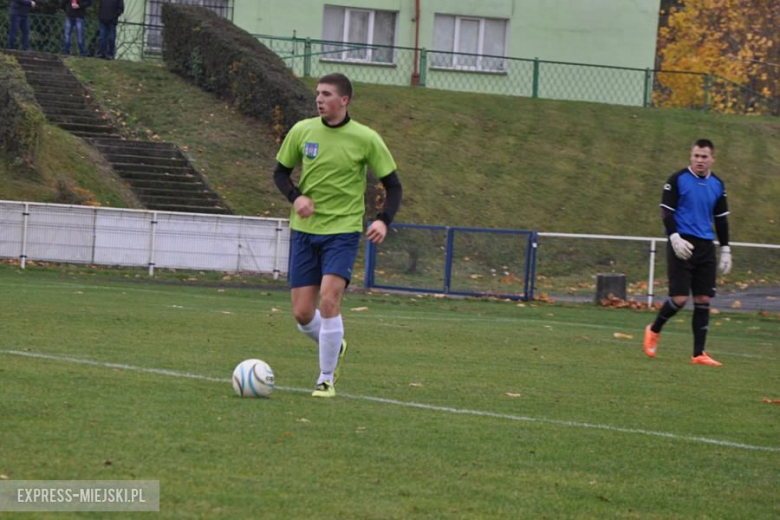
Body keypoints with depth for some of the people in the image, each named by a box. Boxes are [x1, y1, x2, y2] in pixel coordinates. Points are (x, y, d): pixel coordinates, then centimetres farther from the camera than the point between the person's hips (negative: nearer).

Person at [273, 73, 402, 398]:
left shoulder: (366, 139, -7)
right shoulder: (302, 131, 0)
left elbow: (393, 186, 1)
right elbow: (281, 172, 12)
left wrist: (383, 221, -16)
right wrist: (295, 197, -9)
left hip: (343, 231, -3)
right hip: (304, 231, 3)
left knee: (329, 301, -19)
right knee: (302, 314, 1)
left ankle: (327, 379, -3)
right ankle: (335, 347, 34)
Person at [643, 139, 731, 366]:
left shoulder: (717, 185, 11)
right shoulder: (678, 180, -4)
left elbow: (721, 219, 18)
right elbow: (666, 212, -5)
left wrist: (726, 250, 14)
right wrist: (675, 238, -18)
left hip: (705, 247, 5)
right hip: (682, 245, -5)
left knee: (703, 299, 0)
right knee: (679, 298, -11)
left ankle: (699, 353, 4)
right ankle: (654, 330, 16)